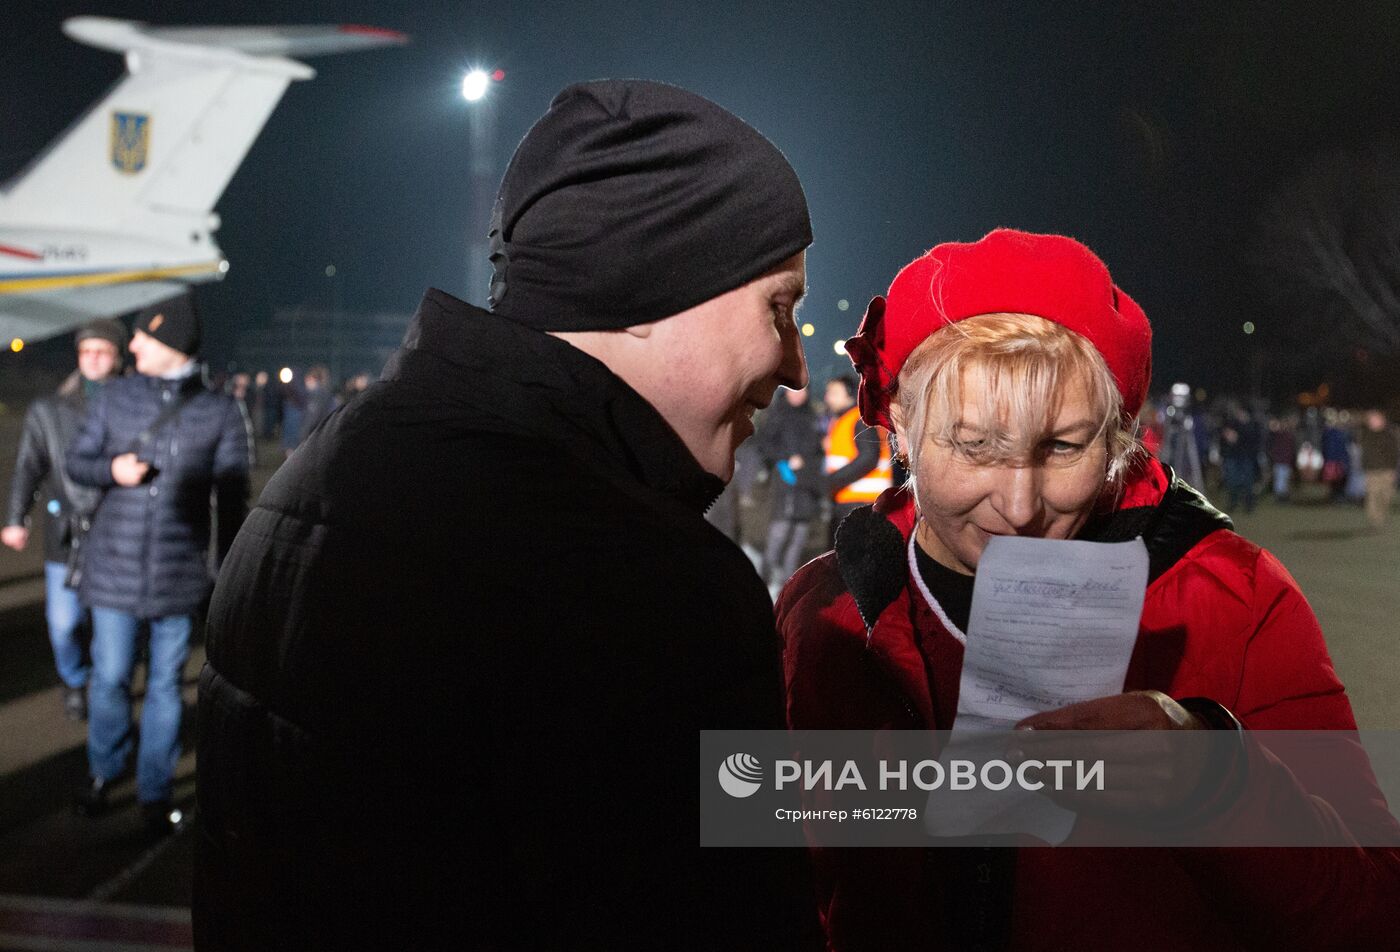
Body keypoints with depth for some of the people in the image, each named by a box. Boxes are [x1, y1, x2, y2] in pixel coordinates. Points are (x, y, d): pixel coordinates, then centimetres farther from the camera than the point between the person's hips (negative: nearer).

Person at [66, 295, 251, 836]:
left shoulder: (221, 412, -2)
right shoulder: (115, 397, 3)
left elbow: (231, 498, 2)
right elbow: (77, 460, 9)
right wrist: (111, 470, -14)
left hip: (179, 575, -1)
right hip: (114, 568, 1)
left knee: (165, 683, 7)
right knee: (110, 676, 3)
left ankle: (155, 792, 21)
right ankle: (103, 771, 29)